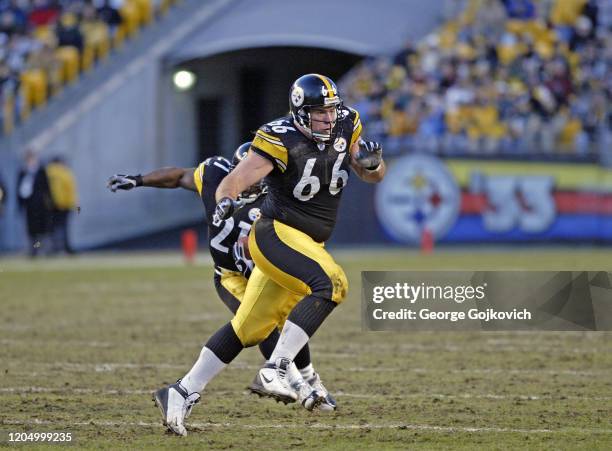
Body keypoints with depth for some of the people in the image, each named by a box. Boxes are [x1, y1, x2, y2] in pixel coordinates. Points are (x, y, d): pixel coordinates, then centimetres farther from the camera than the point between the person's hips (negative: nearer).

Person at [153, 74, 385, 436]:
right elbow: (237, 179, -23)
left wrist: (372, 162, -12)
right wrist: (225, 200, -45)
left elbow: (373, 176, 12)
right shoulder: (281, 139, -16)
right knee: (330, 284, -30)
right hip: (277, 233, -7)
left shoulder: (345, 126, 4)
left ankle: (184, 393, 15)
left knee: (248, 329, 8)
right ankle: (275, 371, -30)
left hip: (308, 244, 7)